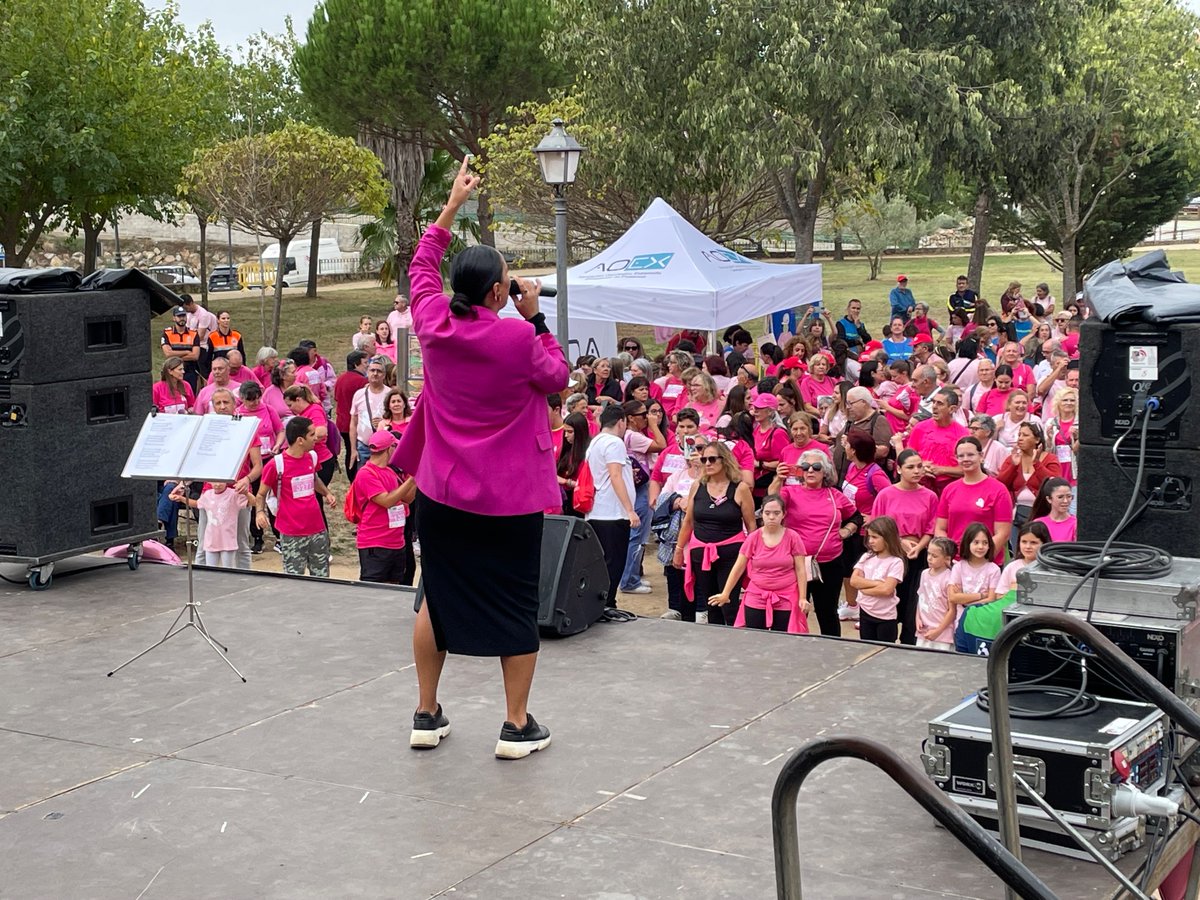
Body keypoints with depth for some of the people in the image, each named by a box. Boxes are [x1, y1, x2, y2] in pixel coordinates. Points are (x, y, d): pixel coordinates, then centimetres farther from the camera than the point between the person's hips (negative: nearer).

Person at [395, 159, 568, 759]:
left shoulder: (434, 325, -5)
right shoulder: (519, 338, -17)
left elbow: (420, 268, 15)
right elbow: (558, 379, 2)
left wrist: (452, 206, 22)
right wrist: (535, 318, 1)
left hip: (441, 491, 4)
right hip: (510, 498, -4)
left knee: (437, 595, 17)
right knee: (517, 604, 9)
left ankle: (426, 715, 23)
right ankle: (517, 726, 14)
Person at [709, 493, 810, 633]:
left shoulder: (792, 537, -2)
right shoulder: (753, 538, 0)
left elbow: (800, 570, 0)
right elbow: (738, 568, 4)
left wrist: (802, 598, -6)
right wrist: (725, 594, 3)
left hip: (785, 600, -1)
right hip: (756, 600, 1)